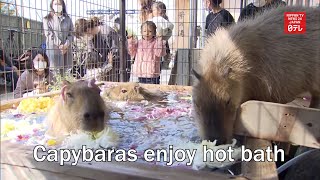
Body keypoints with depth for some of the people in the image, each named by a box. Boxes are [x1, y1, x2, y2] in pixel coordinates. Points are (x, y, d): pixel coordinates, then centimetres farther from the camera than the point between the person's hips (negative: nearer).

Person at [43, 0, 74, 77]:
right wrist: (60, 45, -14)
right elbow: (49, 34, -3)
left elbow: (71, 33, 8)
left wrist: (66, 44, -10)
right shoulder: (47, 19, 8)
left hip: (66, 49, 3)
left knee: (64, 71, 2)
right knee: (56, 72, -6)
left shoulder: (68, 19, 15)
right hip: (53, 48, -2)